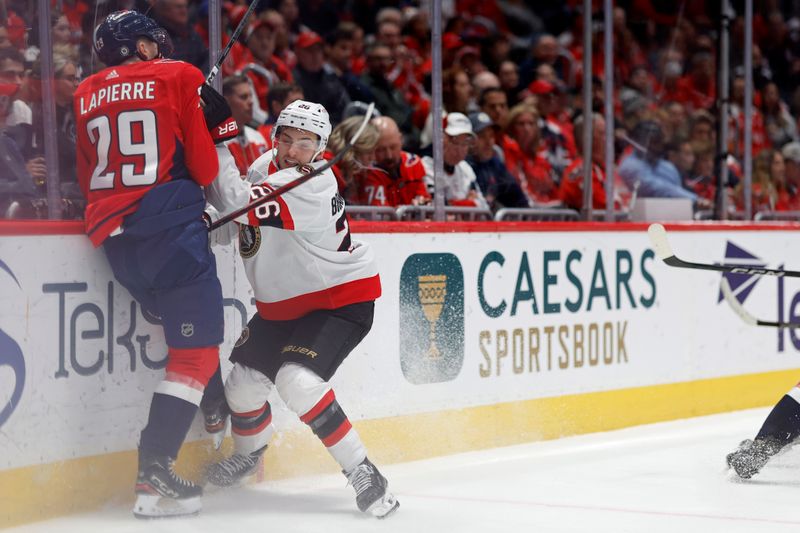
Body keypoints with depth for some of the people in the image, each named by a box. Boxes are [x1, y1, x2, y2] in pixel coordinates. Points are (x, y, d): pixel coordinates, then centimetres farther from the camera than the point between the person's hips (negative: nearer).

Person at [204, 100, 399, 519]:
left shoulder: (313, 186, -27)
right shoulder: (266, 165, -2)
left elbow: (243, 204, -38)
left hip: (341, 299, -8)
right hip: (283, 303, 8)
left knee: (297, 380, -27)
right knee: (243, 382, 8)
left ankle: (360, 471, -17)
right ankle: (249, 452, 40)